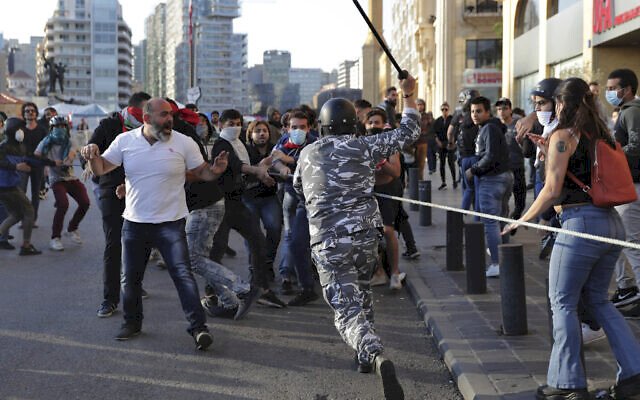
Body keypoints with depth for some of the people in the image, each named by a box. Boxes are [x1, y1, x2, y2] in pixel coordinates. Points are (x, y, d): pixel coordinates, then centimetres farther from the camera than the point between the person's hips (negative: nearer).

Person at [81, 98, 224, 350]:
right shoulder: (124, 141, 0)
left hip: (171, 222, -3)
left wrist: (215, 171, -22)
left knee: (183, 274, -11)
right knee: (130, 277, 14)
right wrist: (93, 157, -18)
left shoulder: (184, 143, -5)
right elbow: (101, 169, 4)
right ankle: (132, 322, 34)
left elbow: (201, 173, 0)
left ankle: (198, 326, -5)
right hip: (134, 222, 3)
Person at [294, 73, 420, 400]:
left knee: (348, 312, -8)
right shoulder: (363, 146, 0)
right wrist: (409, 96, 20)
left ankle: (376, 357, -35)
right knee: (361, 292, 28)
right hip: (365, 235, 1)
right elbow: (408, 133, 9)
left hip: (327, 244, -1)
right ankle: (366, 357, 33)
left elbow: (298, 186, 28)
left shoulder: (307, 154, 8)